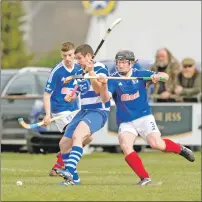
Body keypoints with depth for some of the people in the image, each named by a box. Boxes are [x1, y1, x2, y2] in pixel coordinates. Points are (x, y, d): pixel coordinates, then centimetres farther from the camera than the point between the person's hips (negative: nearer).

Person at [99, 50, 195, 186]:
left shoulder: (140, 75, -1)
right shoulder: (113, 80, -4)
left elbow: (165, 76, -5)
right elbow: (105, 98, -19)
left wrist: (158, 76, -29)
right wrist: (104, 85, -39)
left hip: (144, 117, -1)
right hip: (125, 122, 1)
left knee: (156, 144, -20)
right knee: (125, 145, -24)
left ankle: (179, 149, 12)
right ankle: (145, 178, -19)